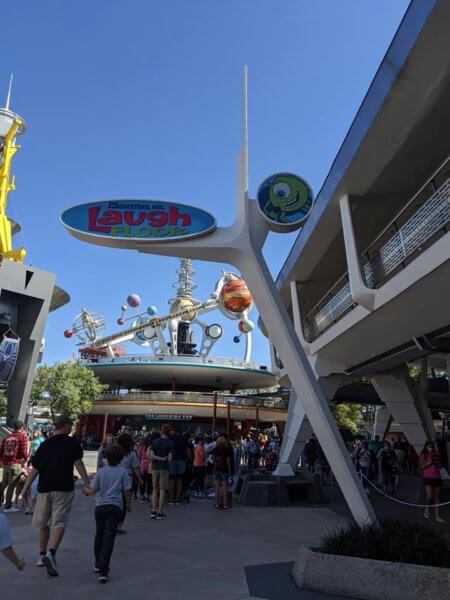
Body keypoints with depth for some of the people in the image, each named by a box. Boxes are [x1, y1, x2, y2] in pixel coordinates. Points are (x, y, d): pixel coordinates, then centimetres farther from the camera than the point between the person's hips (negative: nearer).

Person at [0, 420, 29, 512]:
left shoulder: (8, 437, 14)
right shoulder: (23, 436, -5)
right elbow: (24, 452, -10)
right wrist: (25, 460, 9)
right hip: (16, 464, -6)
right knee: (11, 486, -1)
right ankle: (8, 506, 2)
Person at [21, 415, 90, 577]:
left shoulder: (44, 444, 11)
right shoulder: (72, 442, 0)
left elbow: (34, 469, 10)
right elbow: (78, 463, -6)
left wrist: (26, 488, 17)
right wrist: (87, 483, -4)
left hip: (44, 488, 4)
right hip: (64, 488, -4)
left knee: (43, 523, 20)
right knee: (59, 522, -2)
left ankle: (42, 555, 30)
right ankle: (51, 553, -21)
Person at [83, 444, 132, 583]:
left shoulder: (101, 471, 1)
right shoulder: (123, 472, -5)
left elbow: (93, 490, 2)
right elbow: (127, 492, -4)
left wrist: (85, 490, 23)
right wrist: (128, 504, 15)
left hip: (100, 506, 3)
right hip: (115, 507, -3)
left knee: (99, 535, 21)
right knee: (109, 538, -3)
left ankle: (98, 564, 35)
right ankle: (103, 570, -11)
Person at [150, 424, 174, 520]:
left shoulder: (155, 441, 2)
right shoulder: (170, 443, -7)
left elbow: (151, 455, -5)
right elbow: (170, 458, -11)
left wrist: (161, 458, -6)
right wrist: (165, 459, 9)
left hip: (155, 467, 3)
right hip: (164, 468, -3)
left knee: (155, 489, 13)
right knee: (162, 490, 5)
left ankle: (154, 511, 10)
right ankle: (160, 513, 5)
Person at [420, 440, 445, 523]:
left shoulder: (436, 454, 9)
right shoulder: (423, 454, -1)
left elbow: (440, 466, 12)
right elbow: (422, 466, -6)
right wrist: (429, 462, -19)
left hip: (437, 477, 4)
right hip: (428, 478, -4)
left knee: (437, 496, 6)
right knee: (429, 495, -15)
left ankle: (437, 516, 13)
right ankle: (427, 508, 14)